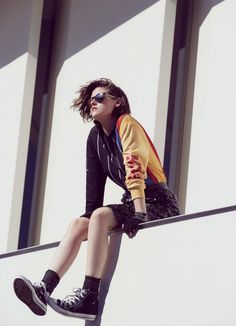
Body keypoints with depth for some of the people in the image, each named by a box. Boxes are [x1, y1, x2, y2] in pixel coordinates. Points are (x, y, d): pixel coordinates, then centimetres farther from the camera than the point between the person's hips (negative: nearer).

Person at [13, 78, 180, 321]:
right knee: (77, 224, -10)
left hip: (157, 203, -8)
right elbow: (95, 182, 8)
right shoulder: (95, 137, 12)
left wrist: (139, 213, -34)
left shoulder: (126, 123, -12)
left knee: (101, 216, -30)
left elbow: (135, 168, -24)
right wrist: (88, 217, -5)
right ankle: (44, 290, -25)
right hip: (132, 202, 8)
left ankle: (89, 298, -38)